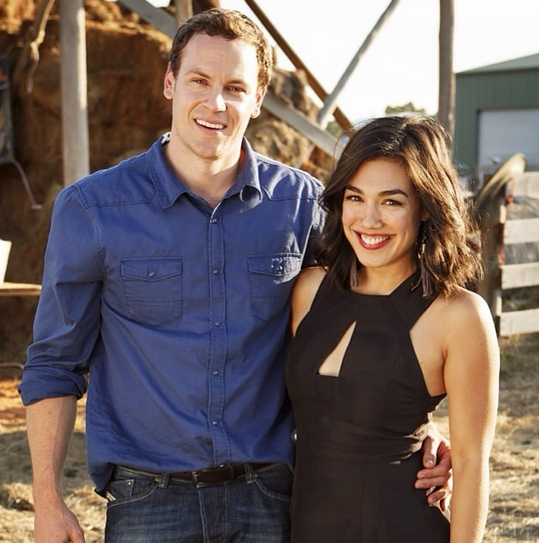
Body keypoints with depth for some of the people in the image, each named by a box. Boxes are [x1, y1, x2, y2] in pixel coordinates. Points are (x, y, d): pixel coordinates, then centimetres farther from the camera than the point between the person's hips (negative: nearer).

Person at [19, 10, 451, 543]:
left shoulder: (300, 200, 0)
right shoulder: (92, 209, -3)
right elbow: (55, 364, 2)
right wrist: (47, 500, -3)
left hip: (269, 494, 1)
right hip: (149, 495, -1)